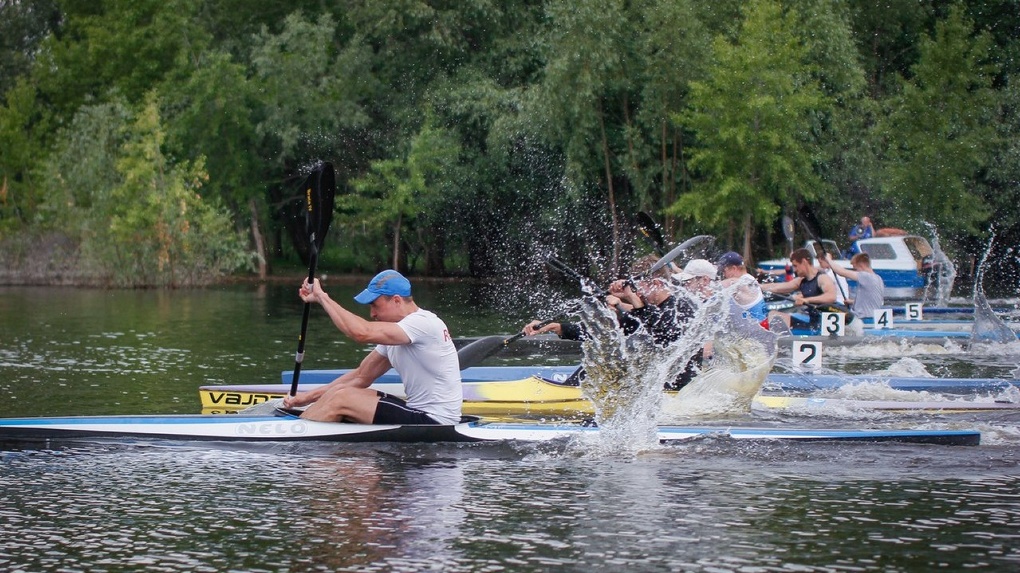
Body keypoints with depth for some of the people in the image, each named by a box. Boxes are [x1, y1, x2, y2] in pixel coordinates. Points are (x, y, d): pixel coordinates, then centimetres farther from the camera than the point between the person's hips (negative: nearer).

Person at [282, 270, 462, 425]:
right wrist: (308, 397, 8)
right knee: (338, 393, 5)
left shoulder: (423, 323, -17)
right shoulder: (394, 332, 14)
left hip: (435, 422, -10)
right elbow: (361, 376, 16)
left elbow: (362, 332, -27)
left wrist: (321, 297, -17)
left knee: (341, 399, -12)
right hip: (418, 413, 10)